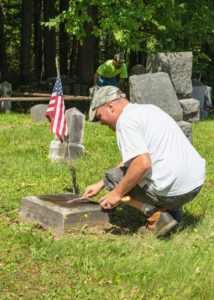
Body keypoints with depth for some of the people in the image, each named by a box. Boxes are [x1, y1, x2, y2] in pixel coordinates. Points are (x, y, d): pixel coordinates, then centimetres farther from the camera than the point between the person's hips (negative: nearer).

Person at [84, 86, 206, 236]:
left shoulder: (125, 119, -10)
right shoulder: (149, 109, 20)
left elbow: (143, 164, -22)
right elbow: (135, 156, 29)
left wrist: (117, 193, -9)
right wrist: (100, 185, 30)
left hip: (172, 191, -9)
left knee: (112, 176, 11)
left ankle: (157, 215, -5)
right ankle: (172, 210, 16)